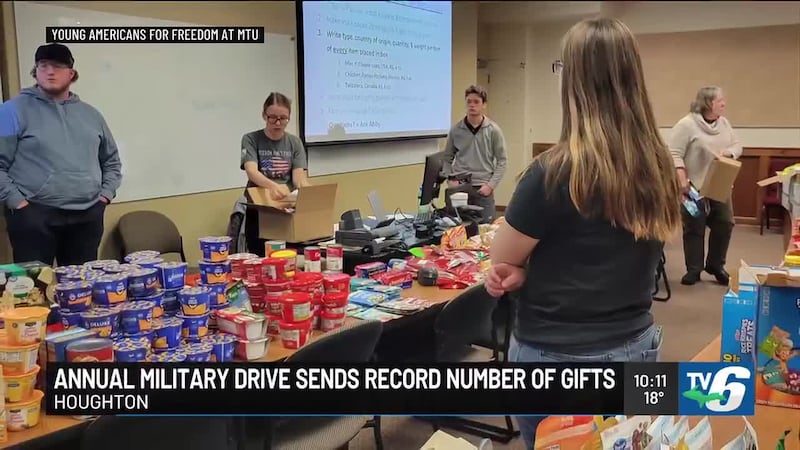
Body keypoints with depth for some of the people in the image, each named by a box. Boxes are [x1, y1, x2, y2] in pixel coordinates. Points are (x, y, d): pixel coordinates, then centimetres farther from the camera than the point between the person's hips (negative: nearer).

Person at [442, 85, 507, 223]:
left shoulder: (493, 130, -1)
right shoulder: (455, 130, 3)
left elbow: (501, 161, 0)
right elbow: (447, 158, 11)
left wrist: (491, 185, -9)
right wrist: (450, 179, -3)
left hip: (483, 189, -1)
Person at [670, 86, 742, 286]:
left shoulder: (724, 123, 8)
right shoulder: (686, 124, -14)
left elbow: (737, 145, 12)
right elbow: (675, 154, -18)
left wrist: (728, 152, -11)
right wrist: (682, 180, -26)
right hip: (695, 186, -6)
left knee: (724, 223, 6)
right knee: (694, 228, 1)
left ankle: (715, 265, 22)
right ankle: (694, 269, 11)